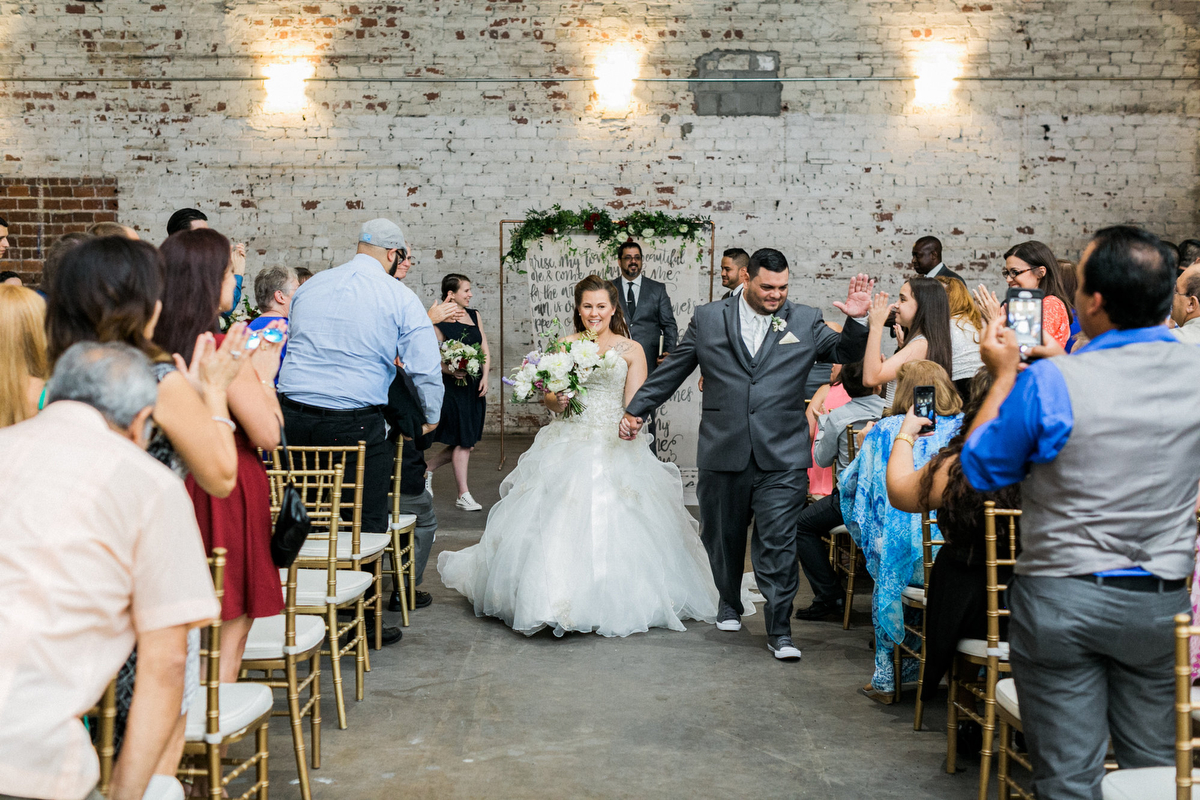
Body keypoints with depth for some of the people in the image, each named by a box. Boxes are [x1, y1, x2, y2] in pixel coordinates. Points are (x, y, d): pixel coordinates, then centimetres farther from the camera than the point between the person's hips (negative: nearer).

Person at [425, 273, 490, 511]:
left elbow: (485, 349, 13)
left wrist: (485, 378, 2)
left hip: (475, 386, 7)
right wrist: (450, 371, -23)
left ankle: (428, 468, 28)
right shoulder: (440, 322, -8)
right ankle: (463, 495, 6)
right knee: (464, 442, -4)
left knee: (467, 443, 8)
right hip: (454, 387, -7)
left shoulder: (474, 315, 11)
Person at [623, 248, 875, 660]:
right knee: (723, 537, 15)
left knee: (778, 544, -5)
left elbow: (846, 354, 7)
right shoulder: (708, 318, 6)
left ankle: (779, 631, 3)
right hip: (723, 453, 1)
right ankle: (730, 606, 39)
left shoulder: (805, 321, 6)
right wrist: (637, 409, 13)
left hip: (781, 458, -1)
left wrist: (856, 320, -11)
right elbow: (672, 370, 11)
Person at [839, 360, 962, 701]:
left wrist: (865, 446, 30)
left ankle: (886, 679, 28)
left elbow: (851, 485, 12)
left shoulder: (885, 431, 1)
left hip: (903, 556, -1)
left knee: (884, 582, 29)